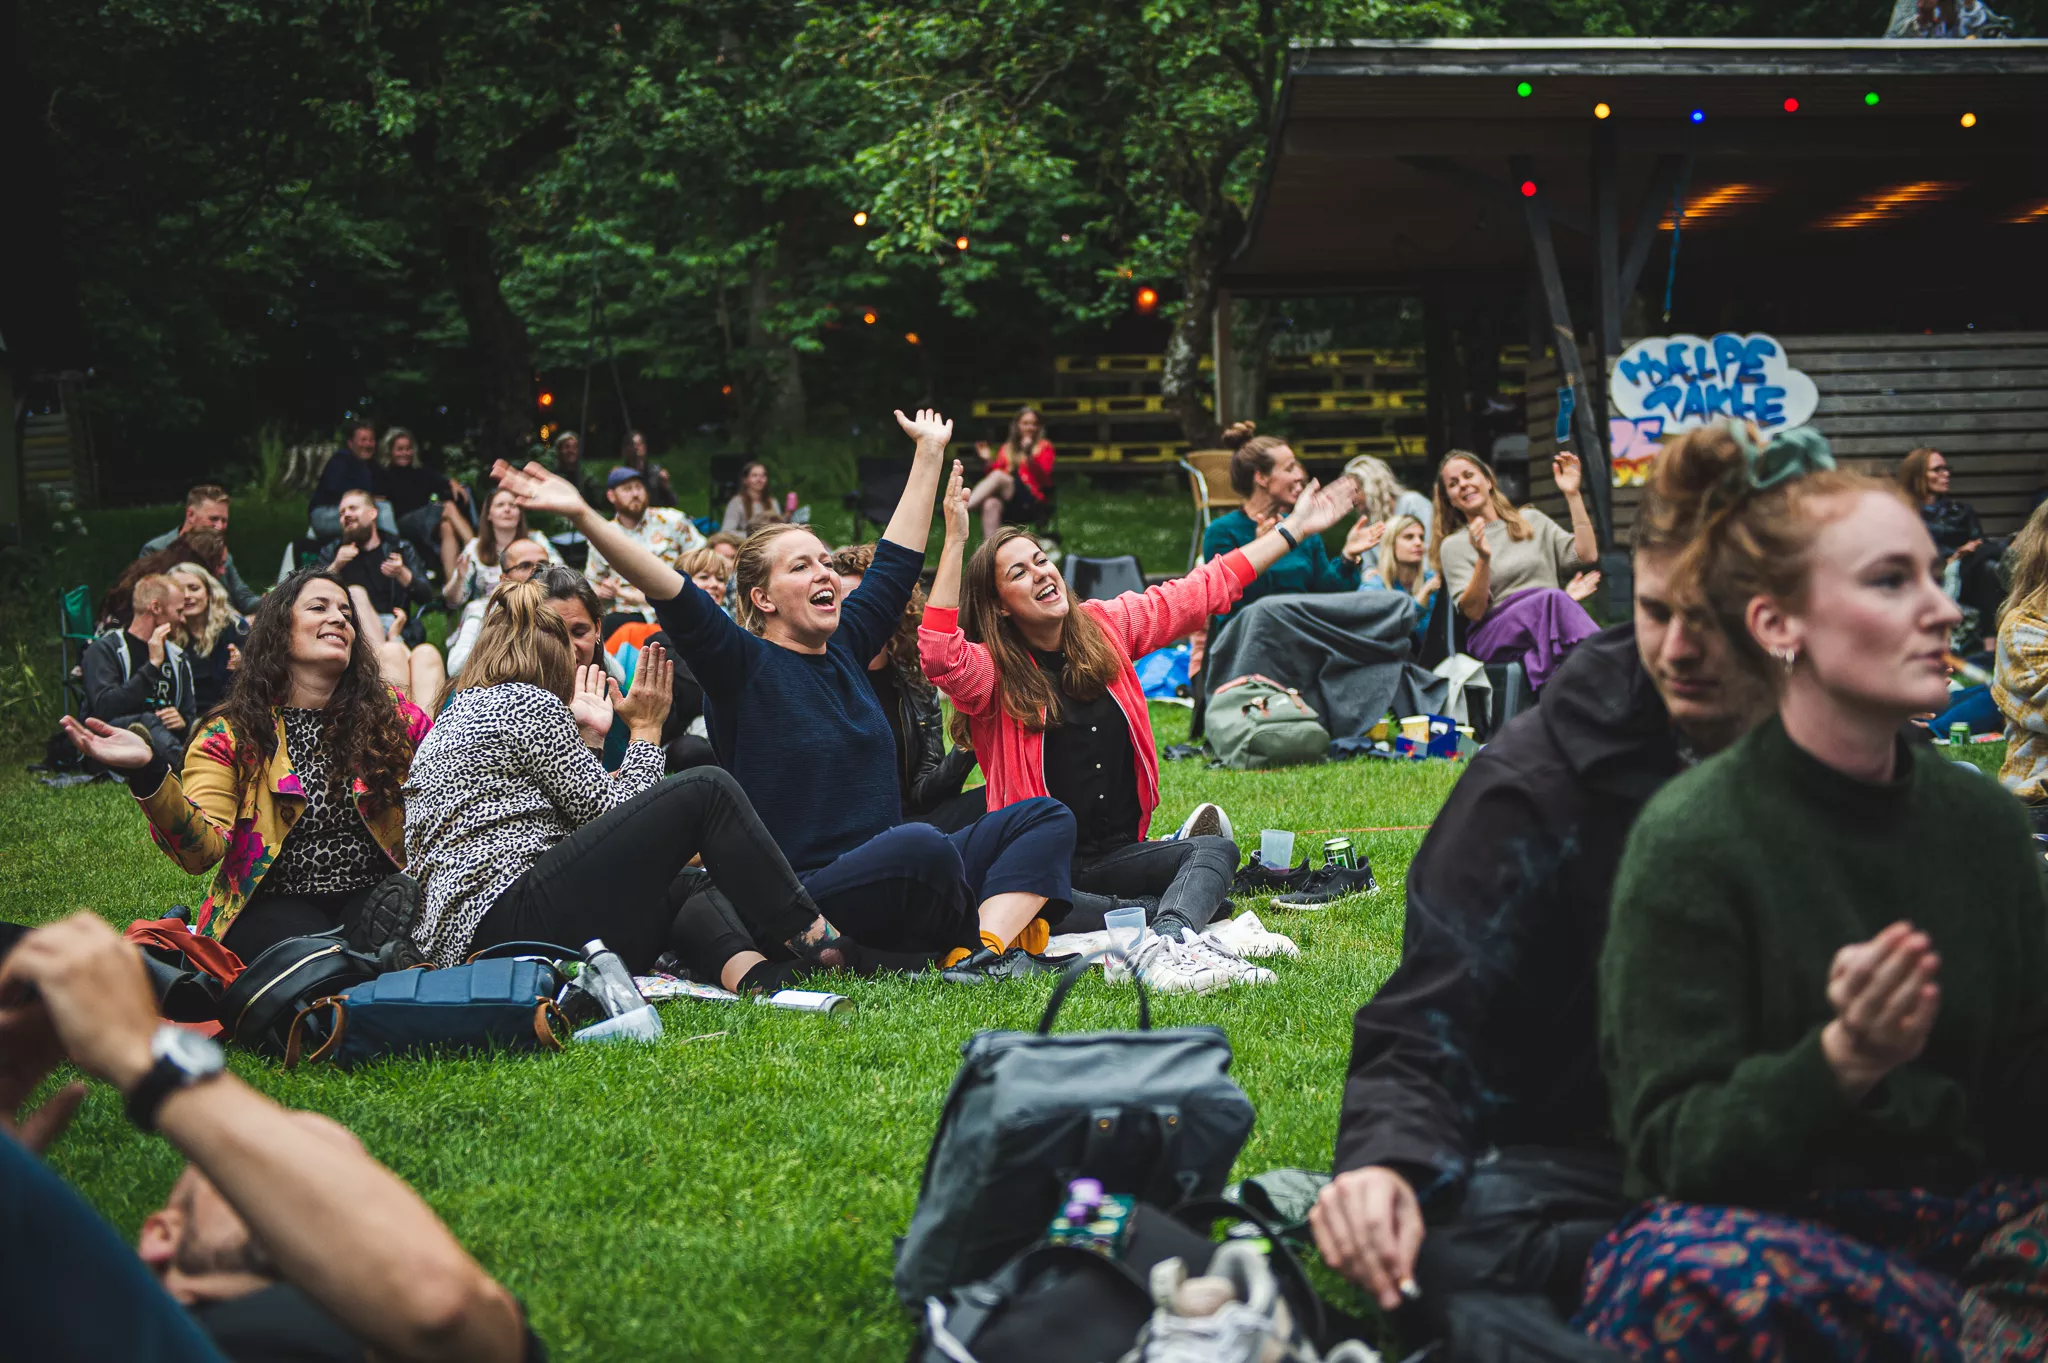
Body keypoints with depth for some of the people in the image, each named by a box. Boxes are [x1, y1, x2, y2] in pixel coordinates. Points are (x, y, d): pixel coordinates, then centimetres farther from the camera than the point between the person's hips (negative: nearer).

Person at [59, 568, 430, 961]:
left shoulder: (389, 712, 7)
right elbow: (203, 849, -13)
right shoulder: (230, 734, 1)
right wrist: (147, 773, -29)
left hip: (375, 895, 2)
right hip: (274, 903, -1)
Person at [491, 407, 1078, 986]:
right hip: (797, 905, -8)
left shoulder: (845, 647, 15)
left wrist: (930, 453, 31)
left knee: (1046, 818, -2)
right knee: (923, 846, -37)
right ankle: (1001, 937, -11)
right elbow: (672, 595, -17)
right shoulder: (743, 666, -4)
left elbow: (896, 562, 25)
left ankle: (984, 951, -26)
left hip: (893, 875, 8)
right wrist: (582, 515, -30)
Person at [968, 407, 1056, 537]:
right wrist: (988, 461, -1)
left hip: (1033, 502, -3)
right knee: (991, 504, -35)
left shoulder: (1044, 447, 14)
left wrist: (1029, 455, -17)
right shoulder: (1007, 448, 23)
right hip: (1009, 508, 3)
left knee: (998, 476, -29)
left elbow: (1043, 477, -4)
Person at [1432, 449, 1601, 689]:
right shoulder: (1454, 546, 13)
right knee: (1551, 598, -33)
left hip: (1550, 627, 3)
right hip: (1493, 636, -3)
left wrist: (1573, 495, 9)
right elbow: (1473, 611, -1)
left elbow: (1587, 555, 11)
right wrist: (1483, 559, -17)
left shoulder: (1531, 520, 23)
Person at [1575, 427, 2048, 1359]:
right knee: (1677, 1264, -37)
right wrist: (1840, 1062, -26)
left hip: (1963, 1209, 3)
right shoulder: (1691, 840, -8)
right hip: (1772, 1223, -3)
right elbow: (1674, 1147, -10)